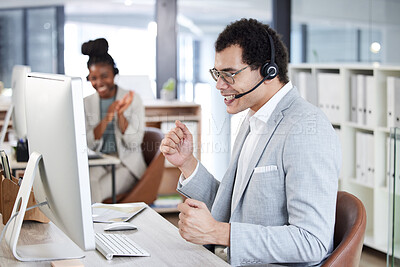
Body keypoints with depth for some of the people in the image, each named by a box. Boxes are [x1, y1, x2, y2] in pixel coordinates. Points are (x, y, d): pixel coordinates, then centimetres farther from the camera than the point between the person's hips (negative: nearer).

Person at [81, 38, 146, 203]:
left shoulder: (132, 99, -1)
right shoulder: (87, 103, 7)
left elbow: (134, 143, -7)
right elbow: (86, 144, -5)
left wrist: (120, 114, -20)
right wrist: (107, 118, -19)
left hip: (127, 164, -2)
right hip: (98, 163, 2)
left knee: (94, 191, -29)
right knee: (88, 185, -32)